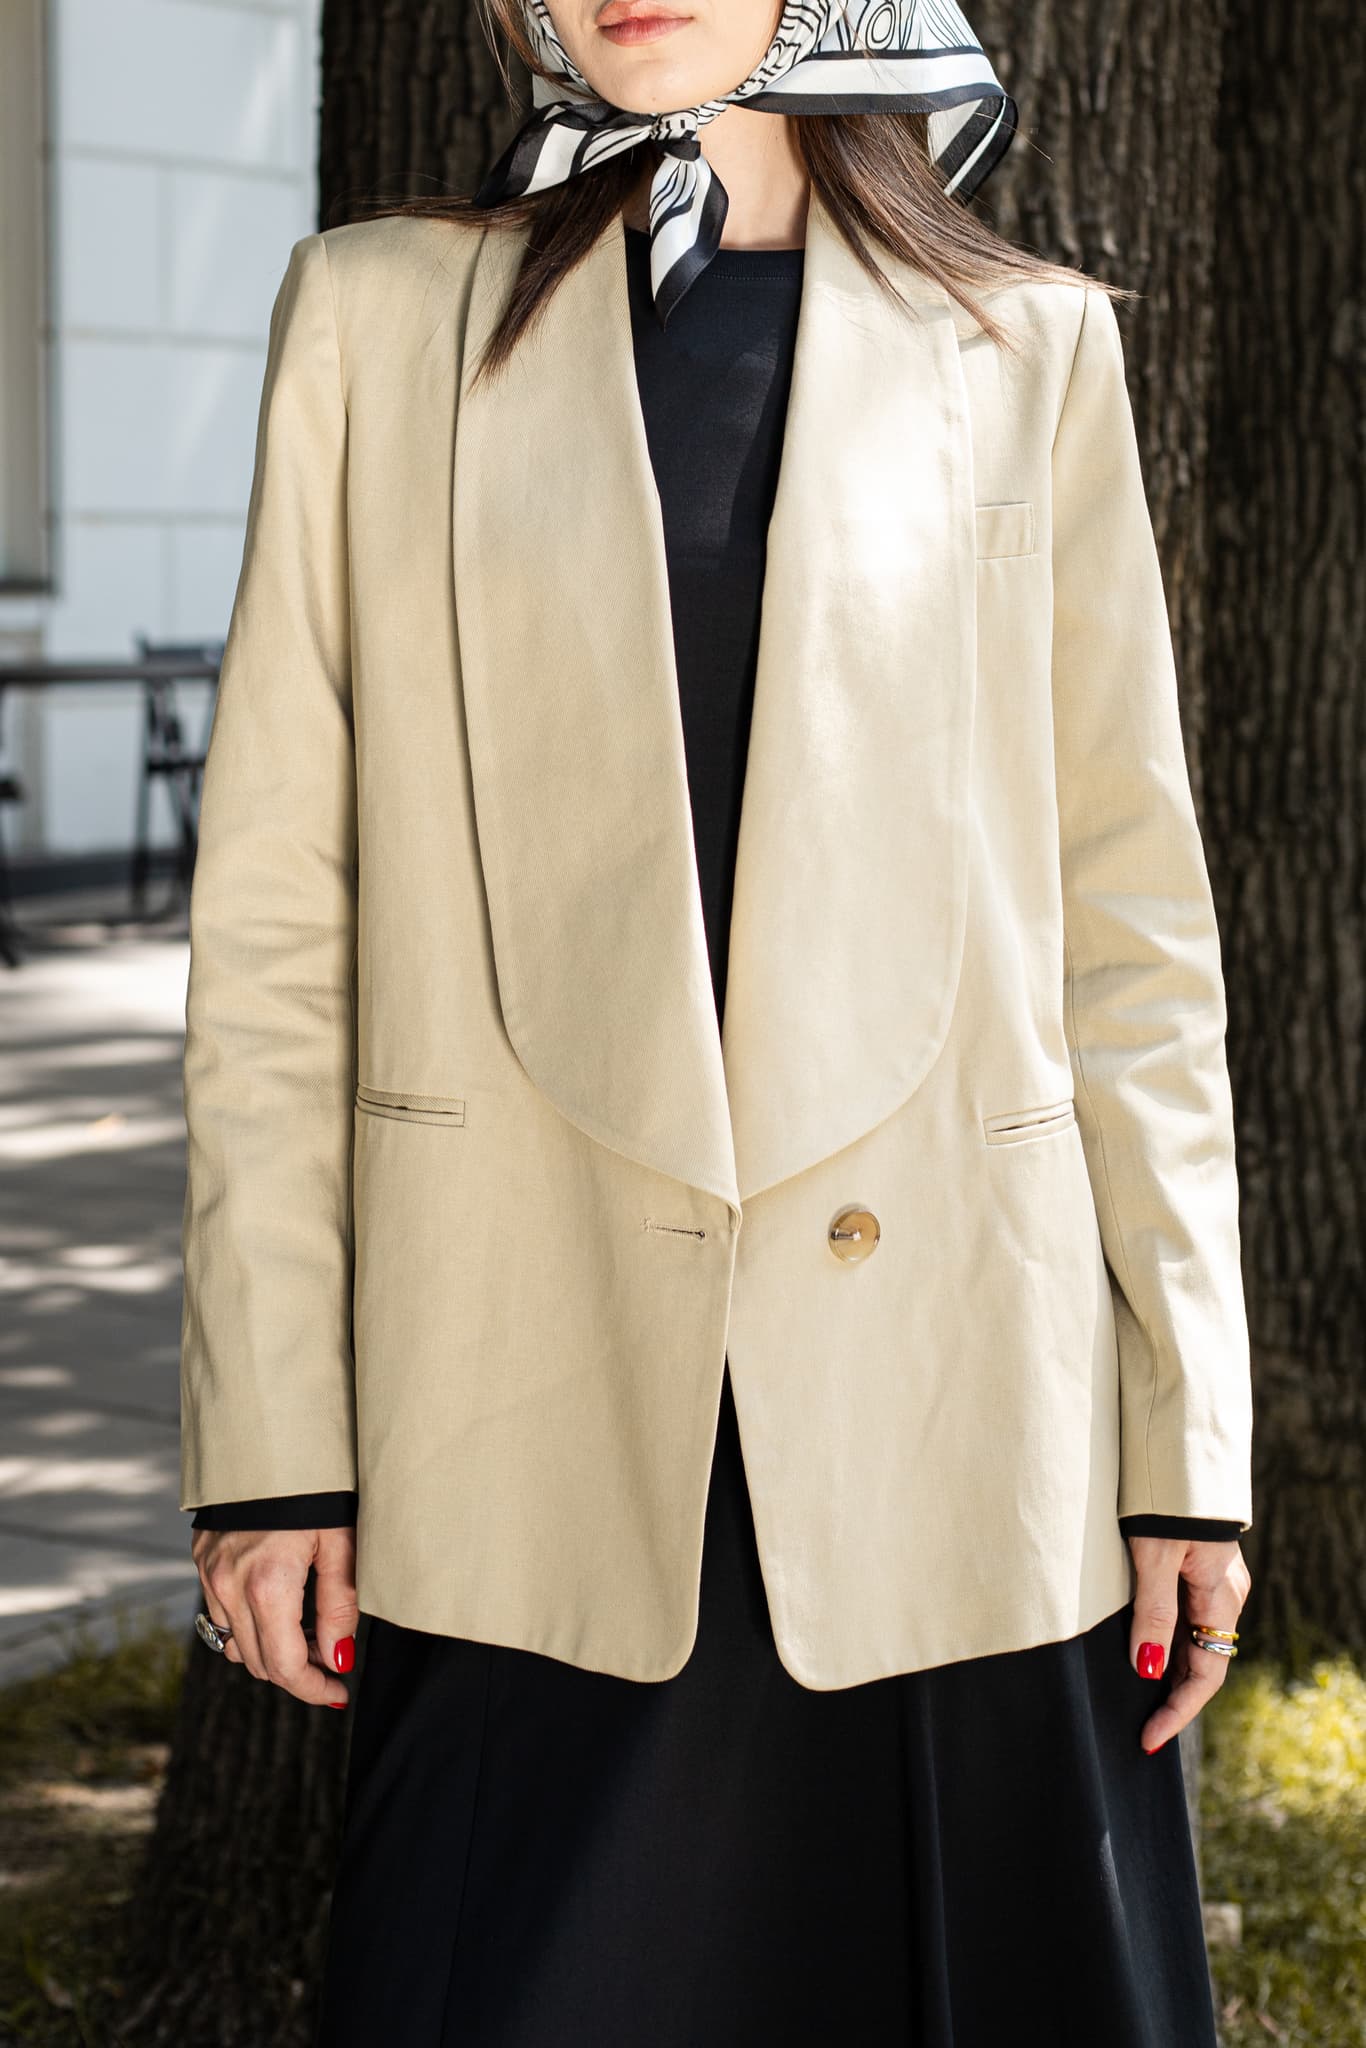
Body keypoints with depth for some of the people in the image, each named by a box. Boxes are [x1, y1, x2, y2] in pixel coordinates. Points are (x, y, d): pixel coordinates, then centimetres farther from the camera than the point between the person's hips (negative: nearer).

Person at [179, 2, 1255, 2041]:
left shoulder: (1029, 348, 9)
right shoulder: (382, 312, 8)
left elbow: (1131, 912, 7)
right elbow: (275, 912, 4)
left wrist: (1188, 1436, 1)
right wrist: (269, 1439, -1)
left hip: (950, 1410, 1)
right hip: (538, 1429, 0)